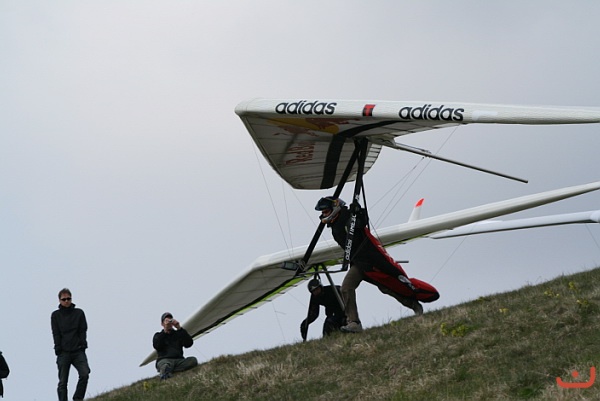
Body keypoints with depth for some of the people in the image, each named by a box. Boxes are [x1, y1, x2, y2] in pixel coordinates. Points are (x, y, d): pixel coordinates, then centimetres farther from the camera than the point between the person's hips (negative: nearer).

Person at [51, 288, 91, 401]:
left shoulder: (79, 313, 9)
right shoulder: (55, 315, 8)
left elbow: (83, 331, 6)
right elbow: (56, 334, 2)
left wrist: (82, 345, -6)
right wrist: (58, 349, -8)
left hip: (78, 351, 0)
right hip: (63, 353, 0)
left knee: (84, 374, -19)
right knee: (63, 382, -1)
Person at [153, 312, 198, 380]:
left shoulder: (178, 334, 26)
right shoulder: (158, 335, 24)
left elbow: (189, 343, 7)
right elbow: (156, 346, 0)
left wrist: (179, 328, 0)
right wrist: (165, 331, -3)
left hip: (178, 360, 2)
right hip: (164, 359, -2)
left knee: (193, 360, -31)